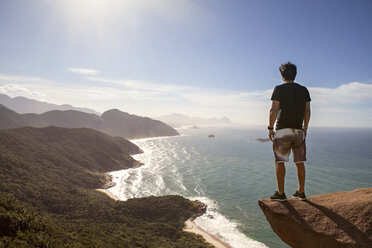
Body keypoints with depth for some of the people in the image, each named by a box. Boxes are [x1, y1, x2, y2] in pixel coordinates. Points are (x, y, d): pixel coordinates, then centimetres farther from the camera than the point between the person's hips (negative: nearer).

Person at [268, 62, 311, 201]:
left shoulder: (279, 89, -4)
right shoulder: (304, 90, 10)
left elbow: (274, 110, -10)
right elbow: (307, 111, 10)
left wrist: (270, 128, -4)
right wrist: (305, 128, 19)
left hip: (282, 129, -5)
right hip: (298, 130, 5)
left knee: (279, 162, 1)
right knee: (299, 162, 11)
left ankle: (281, 193, 2)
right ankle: (301, 192, 18)